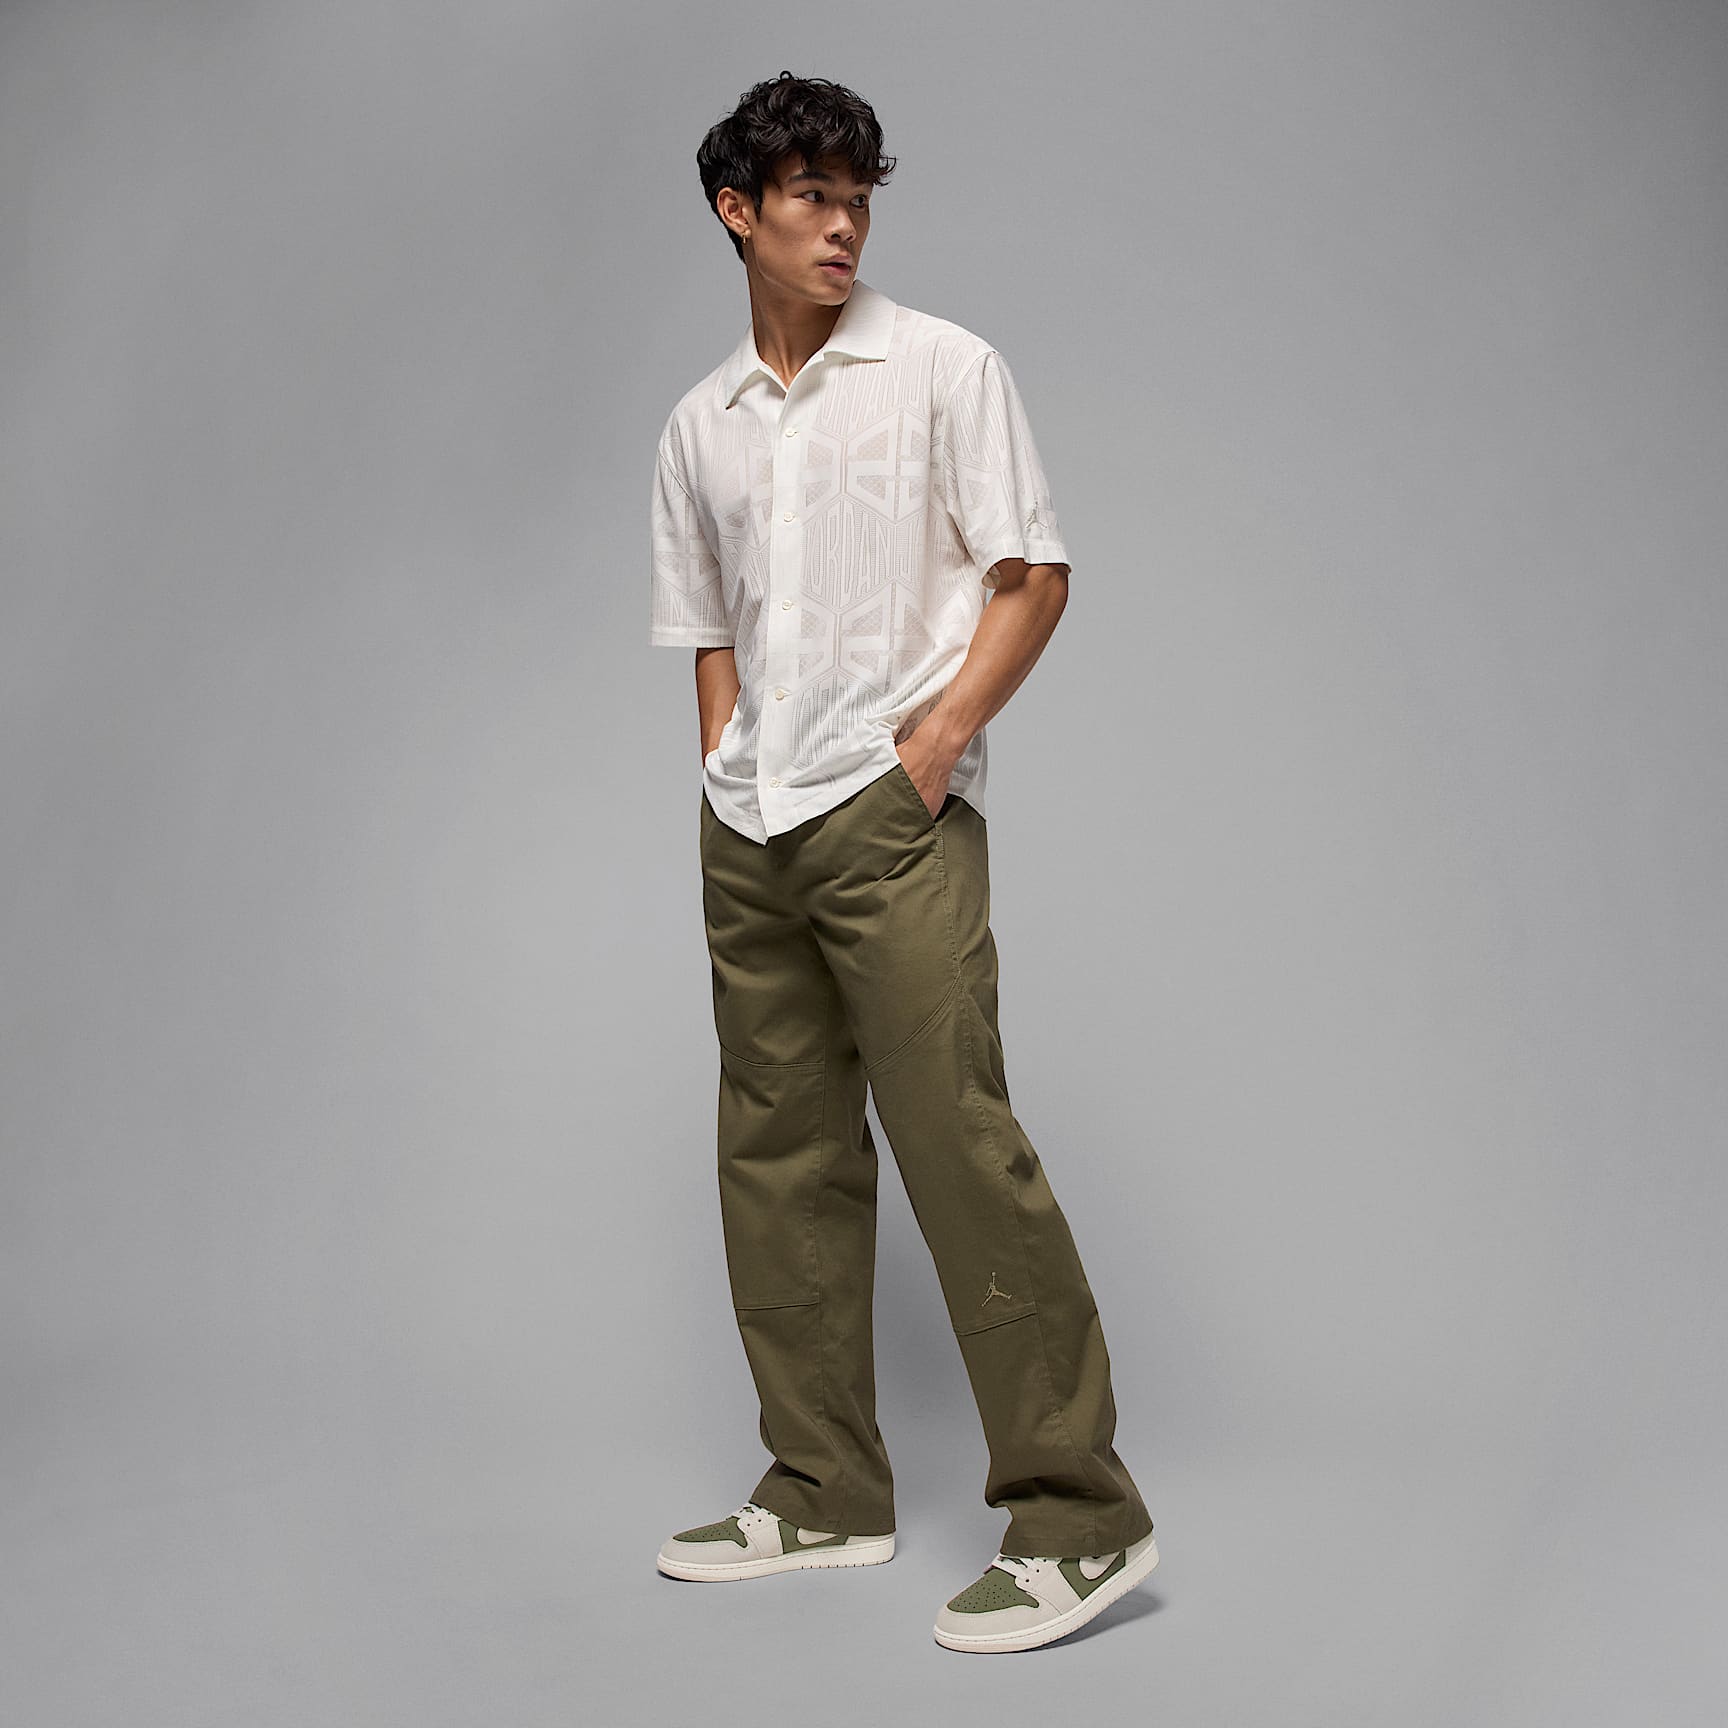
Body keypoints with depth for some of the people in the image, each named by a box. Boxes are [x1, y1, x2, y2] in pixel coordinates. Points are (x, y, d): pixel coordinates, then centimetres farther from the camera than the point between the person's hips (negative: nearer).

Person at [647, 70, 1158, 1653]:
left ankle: (1078, 1512, -5)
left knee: (956, 1136, -13)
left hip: (892, 809, -6)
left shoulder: (944, 369, 3)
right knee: (779, 1155, 8)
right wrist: (723, 783, 11)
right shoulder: (699, 428, 17)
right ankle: (825, 1493, 20)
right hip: (747, 829, 6)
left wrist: (944, 726, -13)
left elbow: (1033, 575, -2)